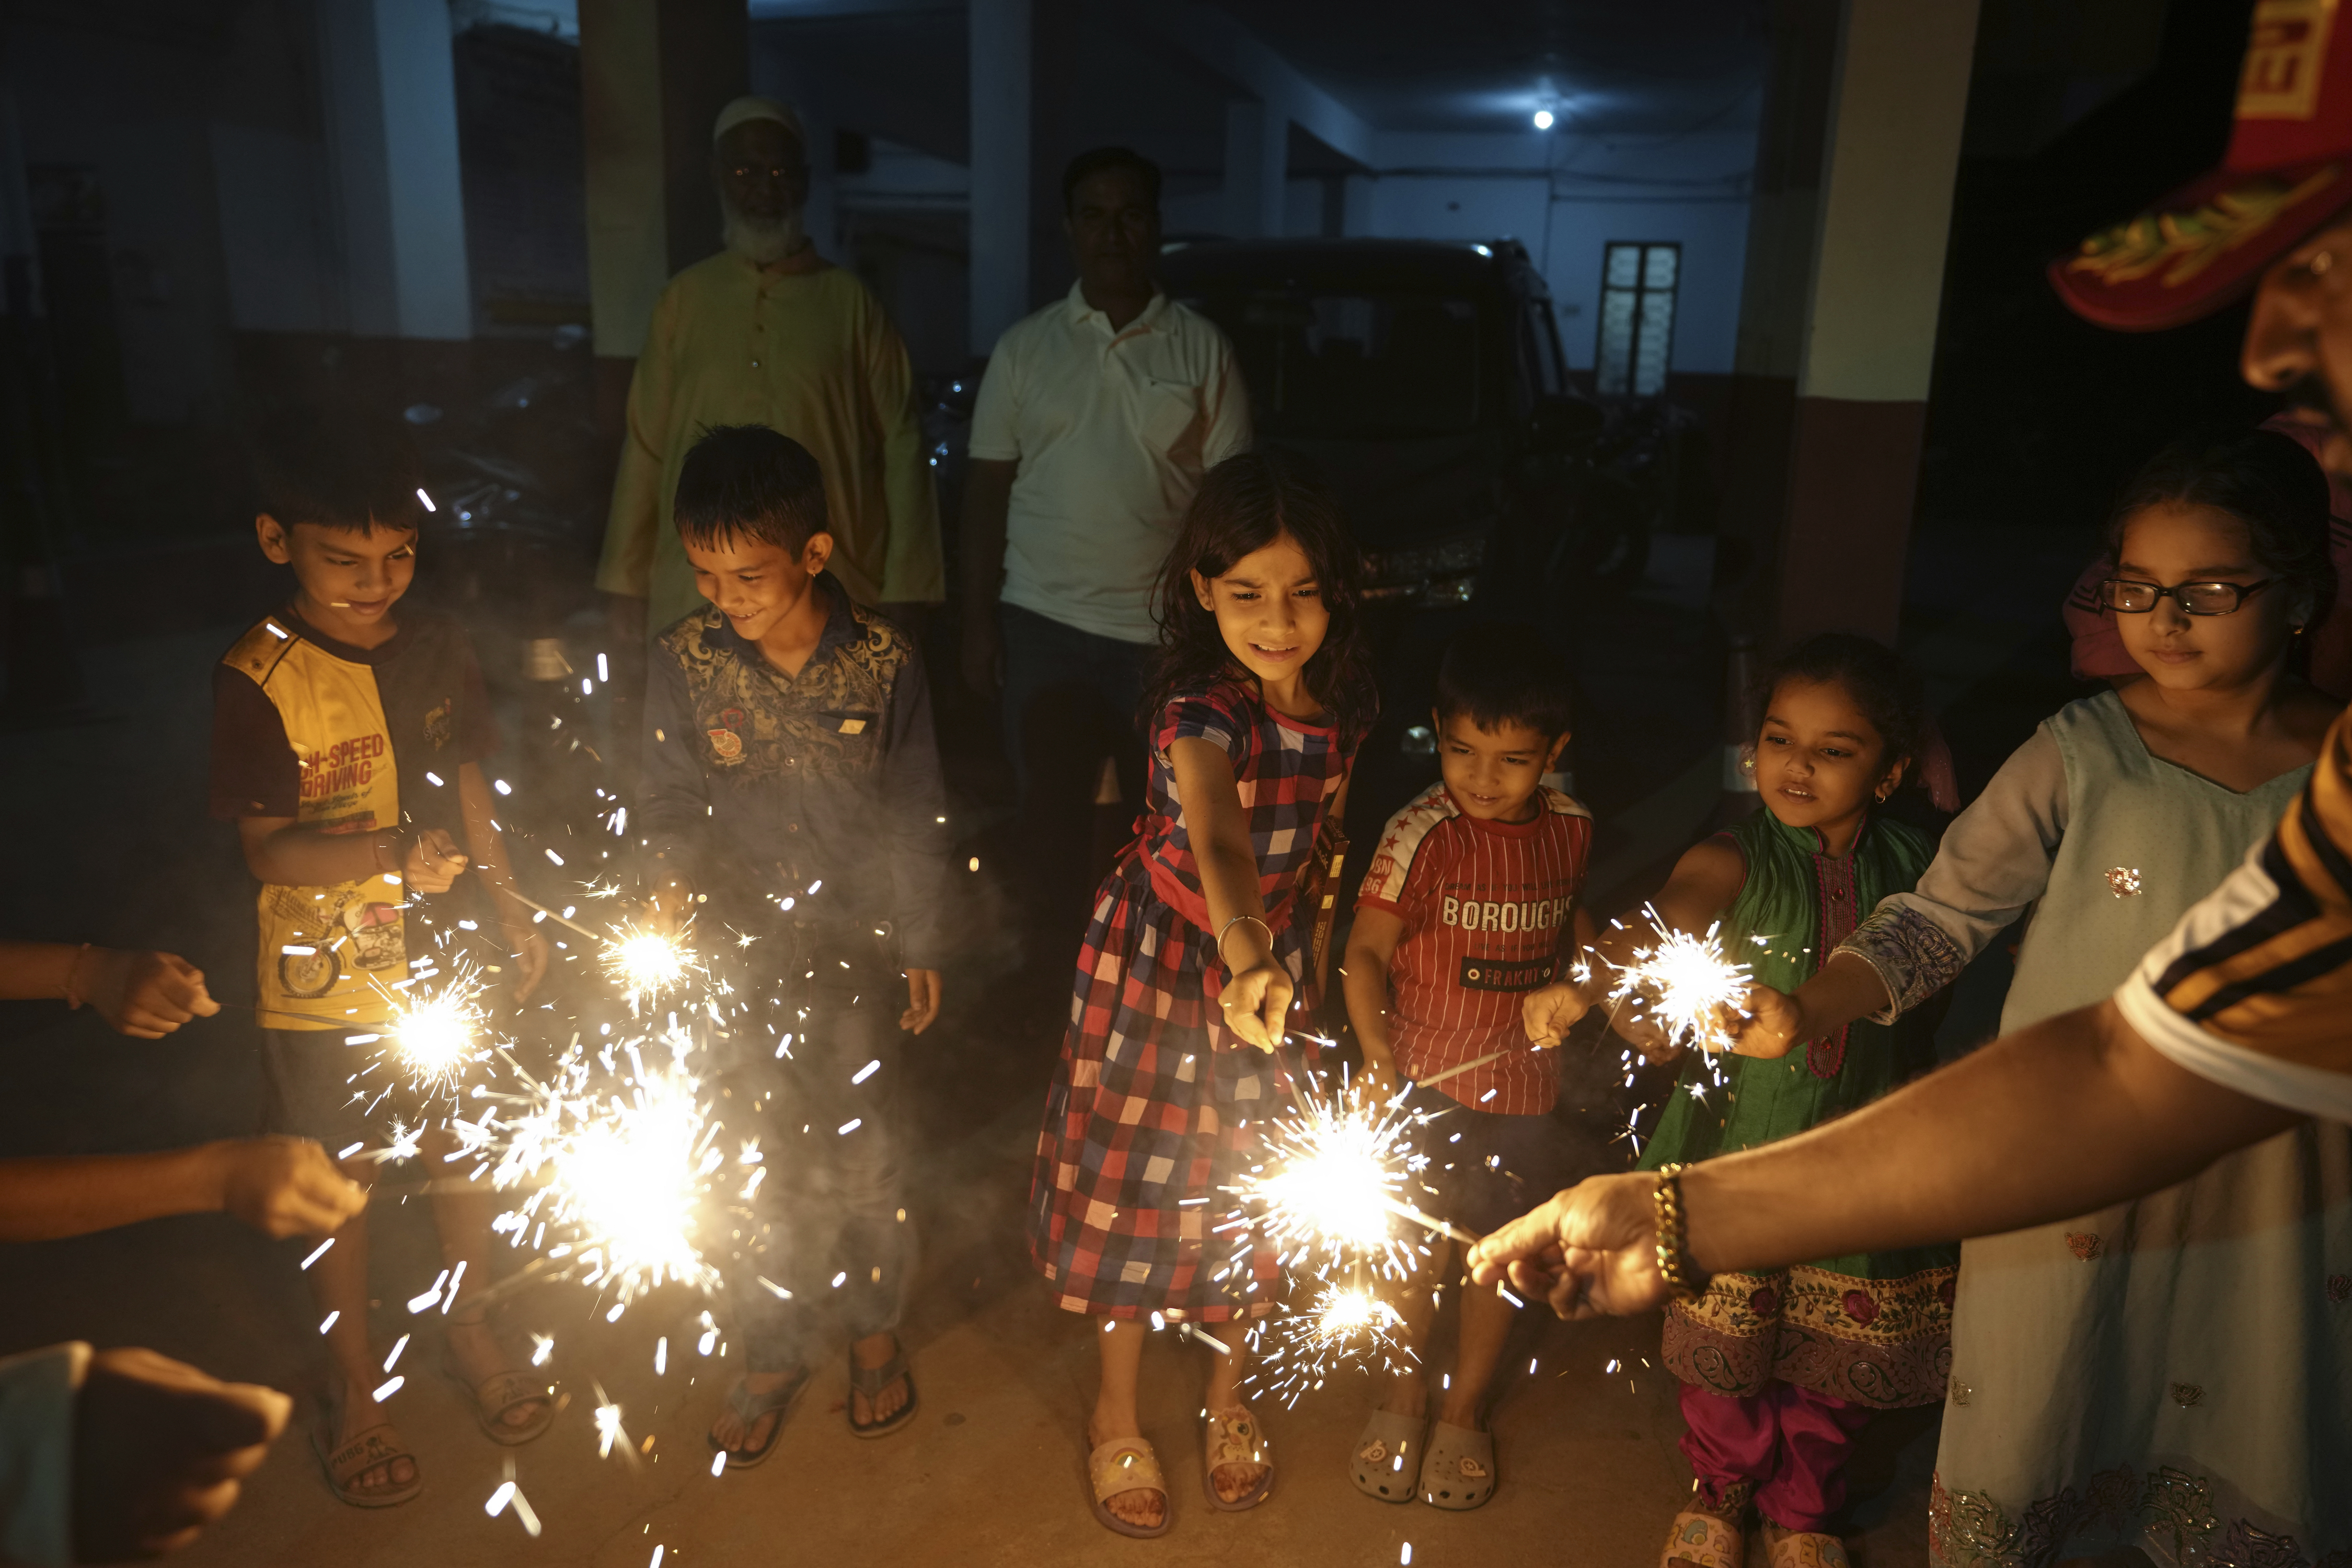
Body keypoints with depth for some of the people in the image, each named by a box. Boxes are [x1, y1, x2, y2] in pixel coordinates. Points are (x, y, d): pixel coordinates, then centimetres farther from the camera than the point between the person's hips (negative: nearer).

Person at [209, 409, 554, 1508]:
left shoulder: (436, 649, -3)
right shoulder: (255, 682, -18)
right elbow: (267, 848, -19)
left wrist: (509, 910, 9)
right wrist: (392, 854, -35)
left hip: (443, 962, 4)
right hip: (324, 983, -4)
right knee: (341, 1180, 13)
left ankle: (469, 1327, 43)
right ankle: (354, 1382, 36)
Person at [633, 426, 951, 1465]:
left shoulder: (883, 660, -11)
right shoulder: (686, 660, -7)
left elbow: (918, 818, -2)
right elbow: (670, 800, 1)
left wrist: (922, 947, 2)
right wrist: (675, 880, -19)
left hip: (858, 945, -1)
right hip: (744, 945, 1)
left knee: (861, 1145, 10)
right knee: (765, 1156, 10)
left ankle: (875, 1327, 37)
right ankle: (772, 1355, 33)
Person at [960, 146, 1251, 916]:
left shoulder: (1203, 349, 3)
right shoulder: (1024, 347, 7)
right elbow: (988, 486, 7)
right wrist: (978, 619, 2)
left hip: (1167, 629, -1)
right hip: (1044, 620, 1)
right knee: (1050, 815, 6)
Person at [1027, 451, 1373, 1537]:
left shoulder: (1344, 702, -11)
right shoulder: (1200, 711, -30)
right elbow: (1217, 840, -50)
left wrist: (1301, 952, 12)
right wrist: (1245, 957, -67)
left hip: (1272, 956, 5)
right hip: (1161, 958, -4)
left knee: (1248, 1179, 17)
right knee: (1140, 1181, 11)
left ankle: (1227, 1398, 42)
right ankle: (1116, 1418, 35)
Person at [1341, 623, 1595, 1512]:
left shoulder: (1569, 830, -3)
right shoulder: (1421, 835, -17)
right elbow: (1368, 948, -14)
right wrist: (1376, 1052, -26)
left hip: (1525, 1084, 3)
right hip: (1428, 1082, -3)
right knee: (1423, 1248, 10)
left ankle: (1465, 1411, 37)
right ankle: (1405, 1400, 36)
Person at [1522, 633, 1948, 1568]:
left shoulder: (1913, 866, -5)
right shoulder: (1735, 865, -17)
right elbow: (1661, 923, -38)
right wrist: (1585, 984, -56)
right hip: (1739, 1146, -2)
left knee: (1836, 1358, 16)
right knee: (1725, 1346, 14)